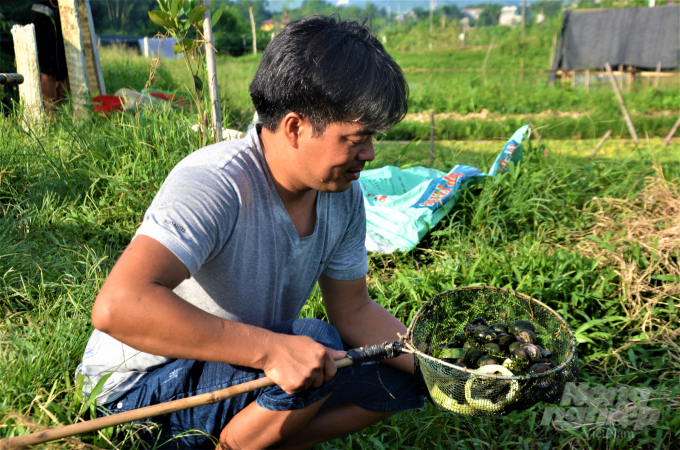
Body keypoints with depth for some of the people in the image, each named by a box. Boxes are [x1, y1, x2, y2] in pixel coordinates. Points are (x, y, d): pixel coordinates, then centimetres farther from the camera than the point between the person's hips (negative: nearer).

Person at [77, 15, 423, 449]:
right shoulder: (213, 184, -30)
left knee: (402, 377, -2)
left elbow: (354, 309, 1)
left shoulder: (344, 194, -7)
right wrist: (271, 348, -44)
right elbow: (117, 307, -41)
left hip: (246, 365, 7)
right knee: (316, 343, -31)